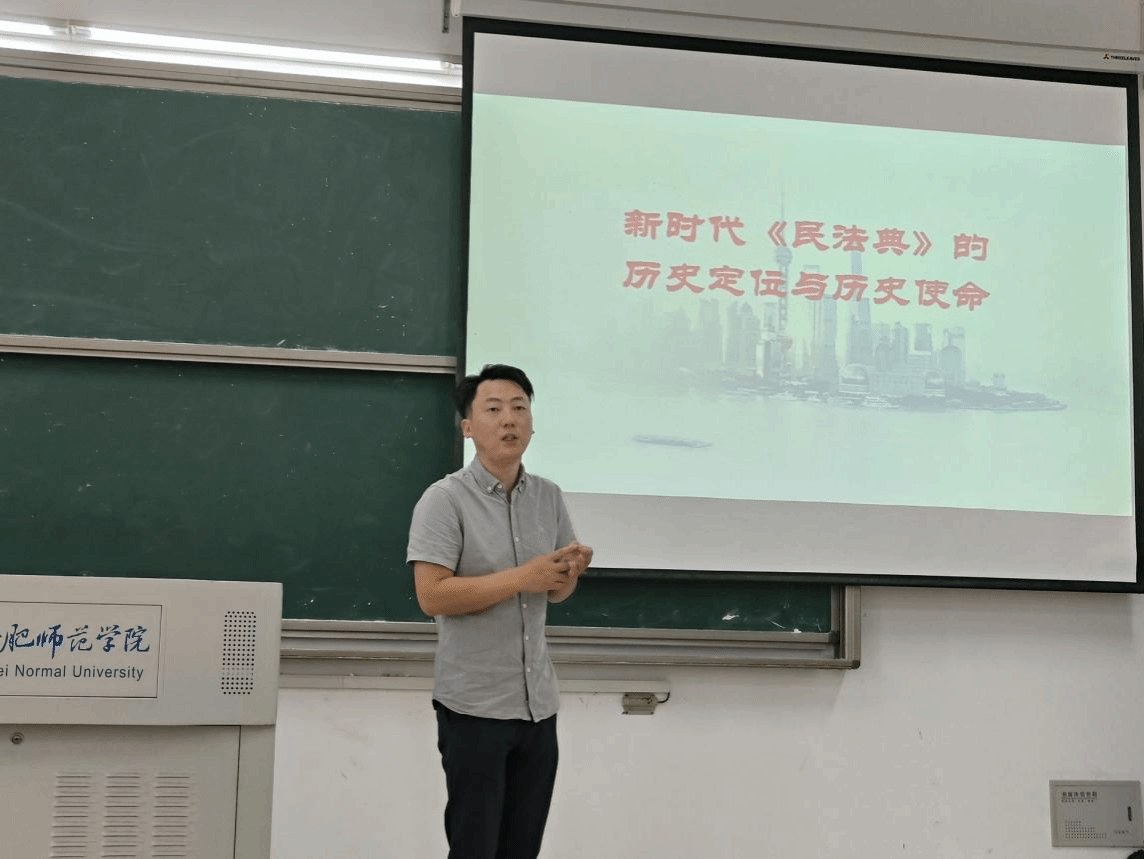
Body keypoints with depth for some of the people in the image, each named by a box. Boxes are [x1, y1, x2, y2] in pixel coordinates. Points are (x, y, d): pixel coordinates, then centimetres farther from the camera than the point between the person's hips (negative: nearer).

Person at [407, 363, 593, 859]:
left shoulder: (549, 497, 8)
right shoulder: (445, 500, -10)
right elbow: (431, 596, -18)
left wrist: (569, 574, -8)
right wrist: (522, 578, -20)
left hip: (538, 704, 6)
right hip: (474, 706, -5)